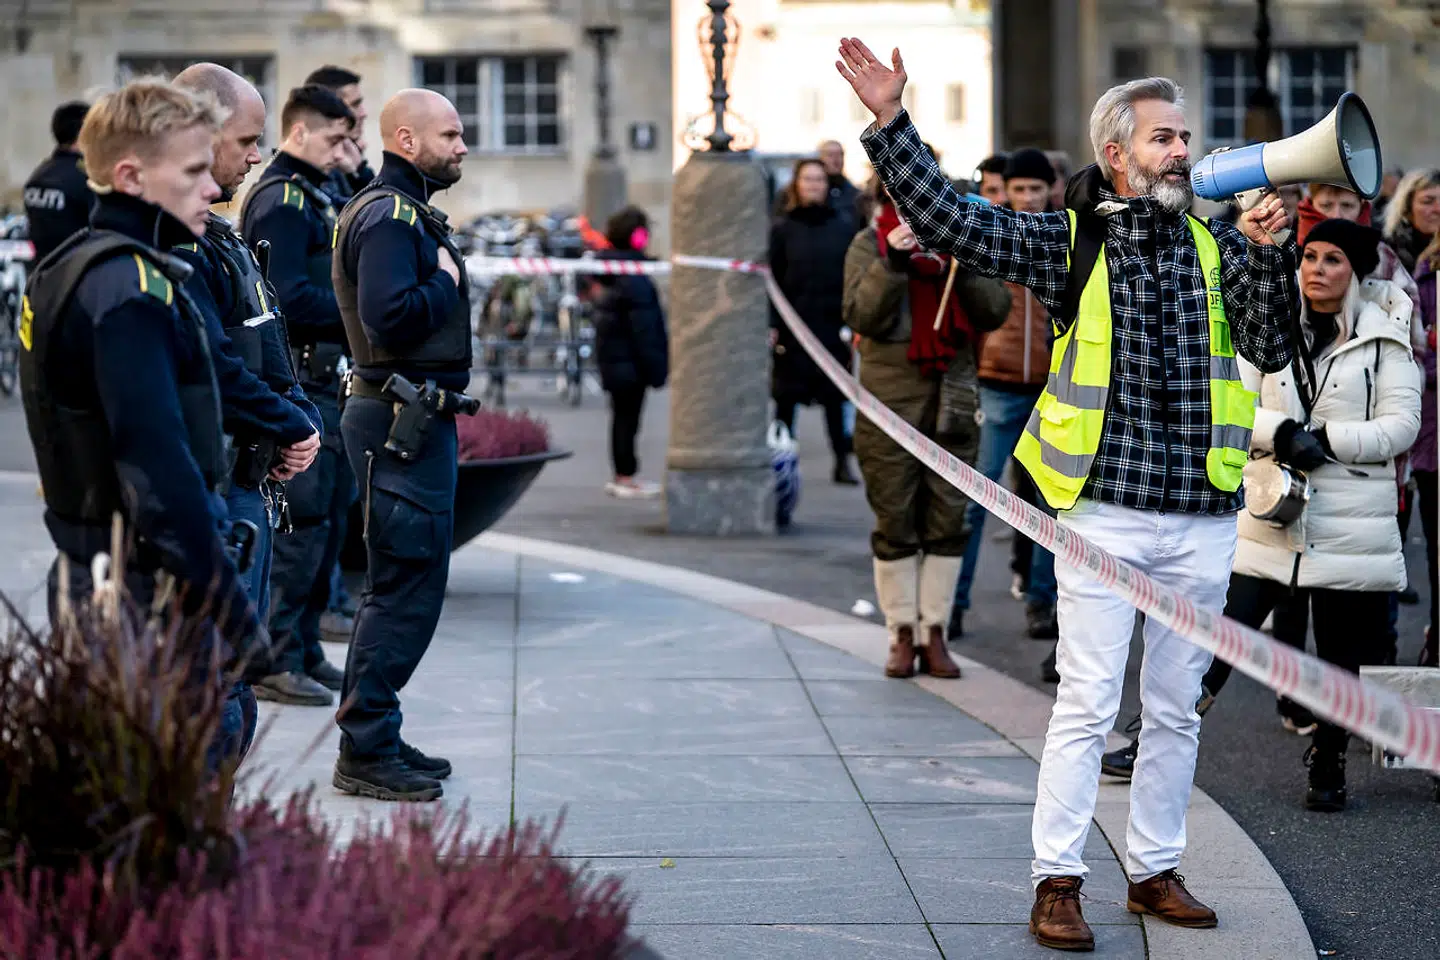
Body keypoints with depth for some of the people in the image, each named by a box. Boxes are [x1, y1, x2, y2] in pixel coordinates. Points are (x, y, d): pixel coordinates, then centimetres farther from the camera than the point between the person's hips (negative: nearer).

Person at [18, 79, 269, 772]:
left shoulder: (70, 271, 14)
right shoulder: (128, 289, -19)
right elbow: (160, 472, -26)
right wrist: (235, 621, -24)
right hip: (153, 603, -10)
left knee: (229, 716, 19)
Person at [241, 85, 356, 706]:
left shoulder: (312, 197, 19)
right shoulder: (282, 199, -13)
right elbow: (290, 298, -21)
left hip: (323, 382, 11)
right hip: (298, 382, -11)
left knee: (330, 519, 14)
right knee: (302, 522, -8)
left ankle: (305, 651, 22)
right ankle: (273, 662, -3)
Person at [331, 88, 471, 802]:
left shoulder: (401, 211, 18)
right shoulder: (390, 215, -15)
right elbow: (389, 315, -28)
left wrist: (441, 283, 5)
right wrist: (447, 280, -14)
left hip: (409, 415, 11)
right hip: (404, 419, -11)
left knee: (398, 585, 16)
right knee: (407, 589, -8)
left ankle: (372, 739, 24)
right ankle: (365, 753, -2)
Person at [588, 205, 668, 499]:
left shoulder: (605, 275, 10)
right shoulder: (635, 279, -19)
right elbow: (644, 328, -21)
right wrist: (655, 367, -18)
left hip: (610, 360, 9)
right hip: (629, 362, -9)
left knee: (621, 416, 15)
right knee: (628, 417, -4)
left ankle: (622, 476, 20)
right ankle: (626, 478, 0)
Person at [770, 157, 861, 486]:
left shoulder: (843, 228, 6)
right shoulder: (782, 230, 2)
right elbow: (772, 280, -1)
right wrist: (771, 325, -8)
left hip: (833, 326, 1)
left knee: (835, 397, 4)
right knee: (786, 398, 4)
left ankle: (842, 462, 8)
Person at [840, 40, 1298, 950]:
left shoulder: (1218, 246, 8)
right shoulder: (1069, 241, 0)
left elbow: (1272, 348, 1)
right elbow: (948, 220, -4)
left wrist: (1267, 254, -11)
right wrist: (891, 122, -11)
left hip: (1202, 517, 3)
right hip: (1105, 511, -3)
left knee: (1177, 707, 12)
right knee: (1088, 704, -3)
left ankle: (1157, 870, 24)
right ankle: (1057, 882, 5)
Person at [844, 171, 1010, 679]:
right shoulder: (870, 244, 4)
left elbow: (994, 312, 3)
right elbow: (861, 315, -8)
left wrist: (965, 264, -12)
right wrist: (893, 263, -20)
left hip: (952, 400, 3)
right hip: (890, 403, -2)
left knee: (947, 519, 3)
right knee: (895, 522, 1)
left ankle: (935, 633, 11)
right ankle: (902, 634, 10)